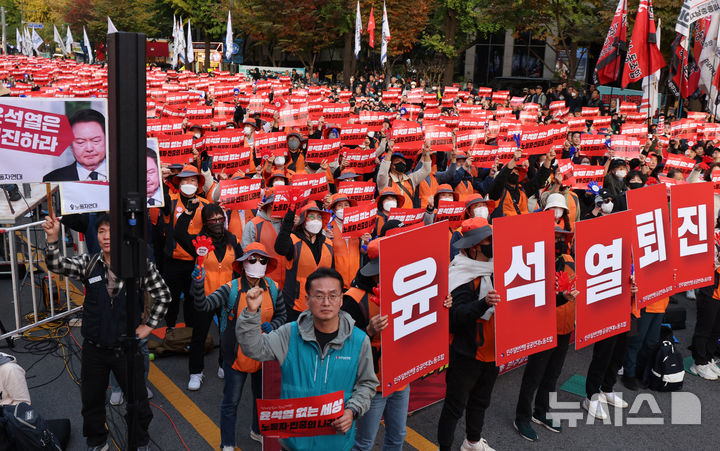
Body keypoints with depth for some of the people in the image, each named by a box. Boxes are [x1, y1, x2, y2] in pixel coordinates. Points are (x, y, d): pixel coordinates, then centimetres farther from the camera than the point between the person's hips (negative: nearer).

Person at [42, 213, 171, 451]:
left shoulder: (141, 265, -11)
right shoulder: (89, 263, -4)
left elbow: (163, 296, -1)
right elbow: (56, 265, -19)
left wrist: (149, 326, -3)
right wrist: (53, 238, -35)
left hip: (127, 348, -2)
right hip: (94, 349, 2)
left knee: (137, 400, 12)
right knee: (91, 399, 18)